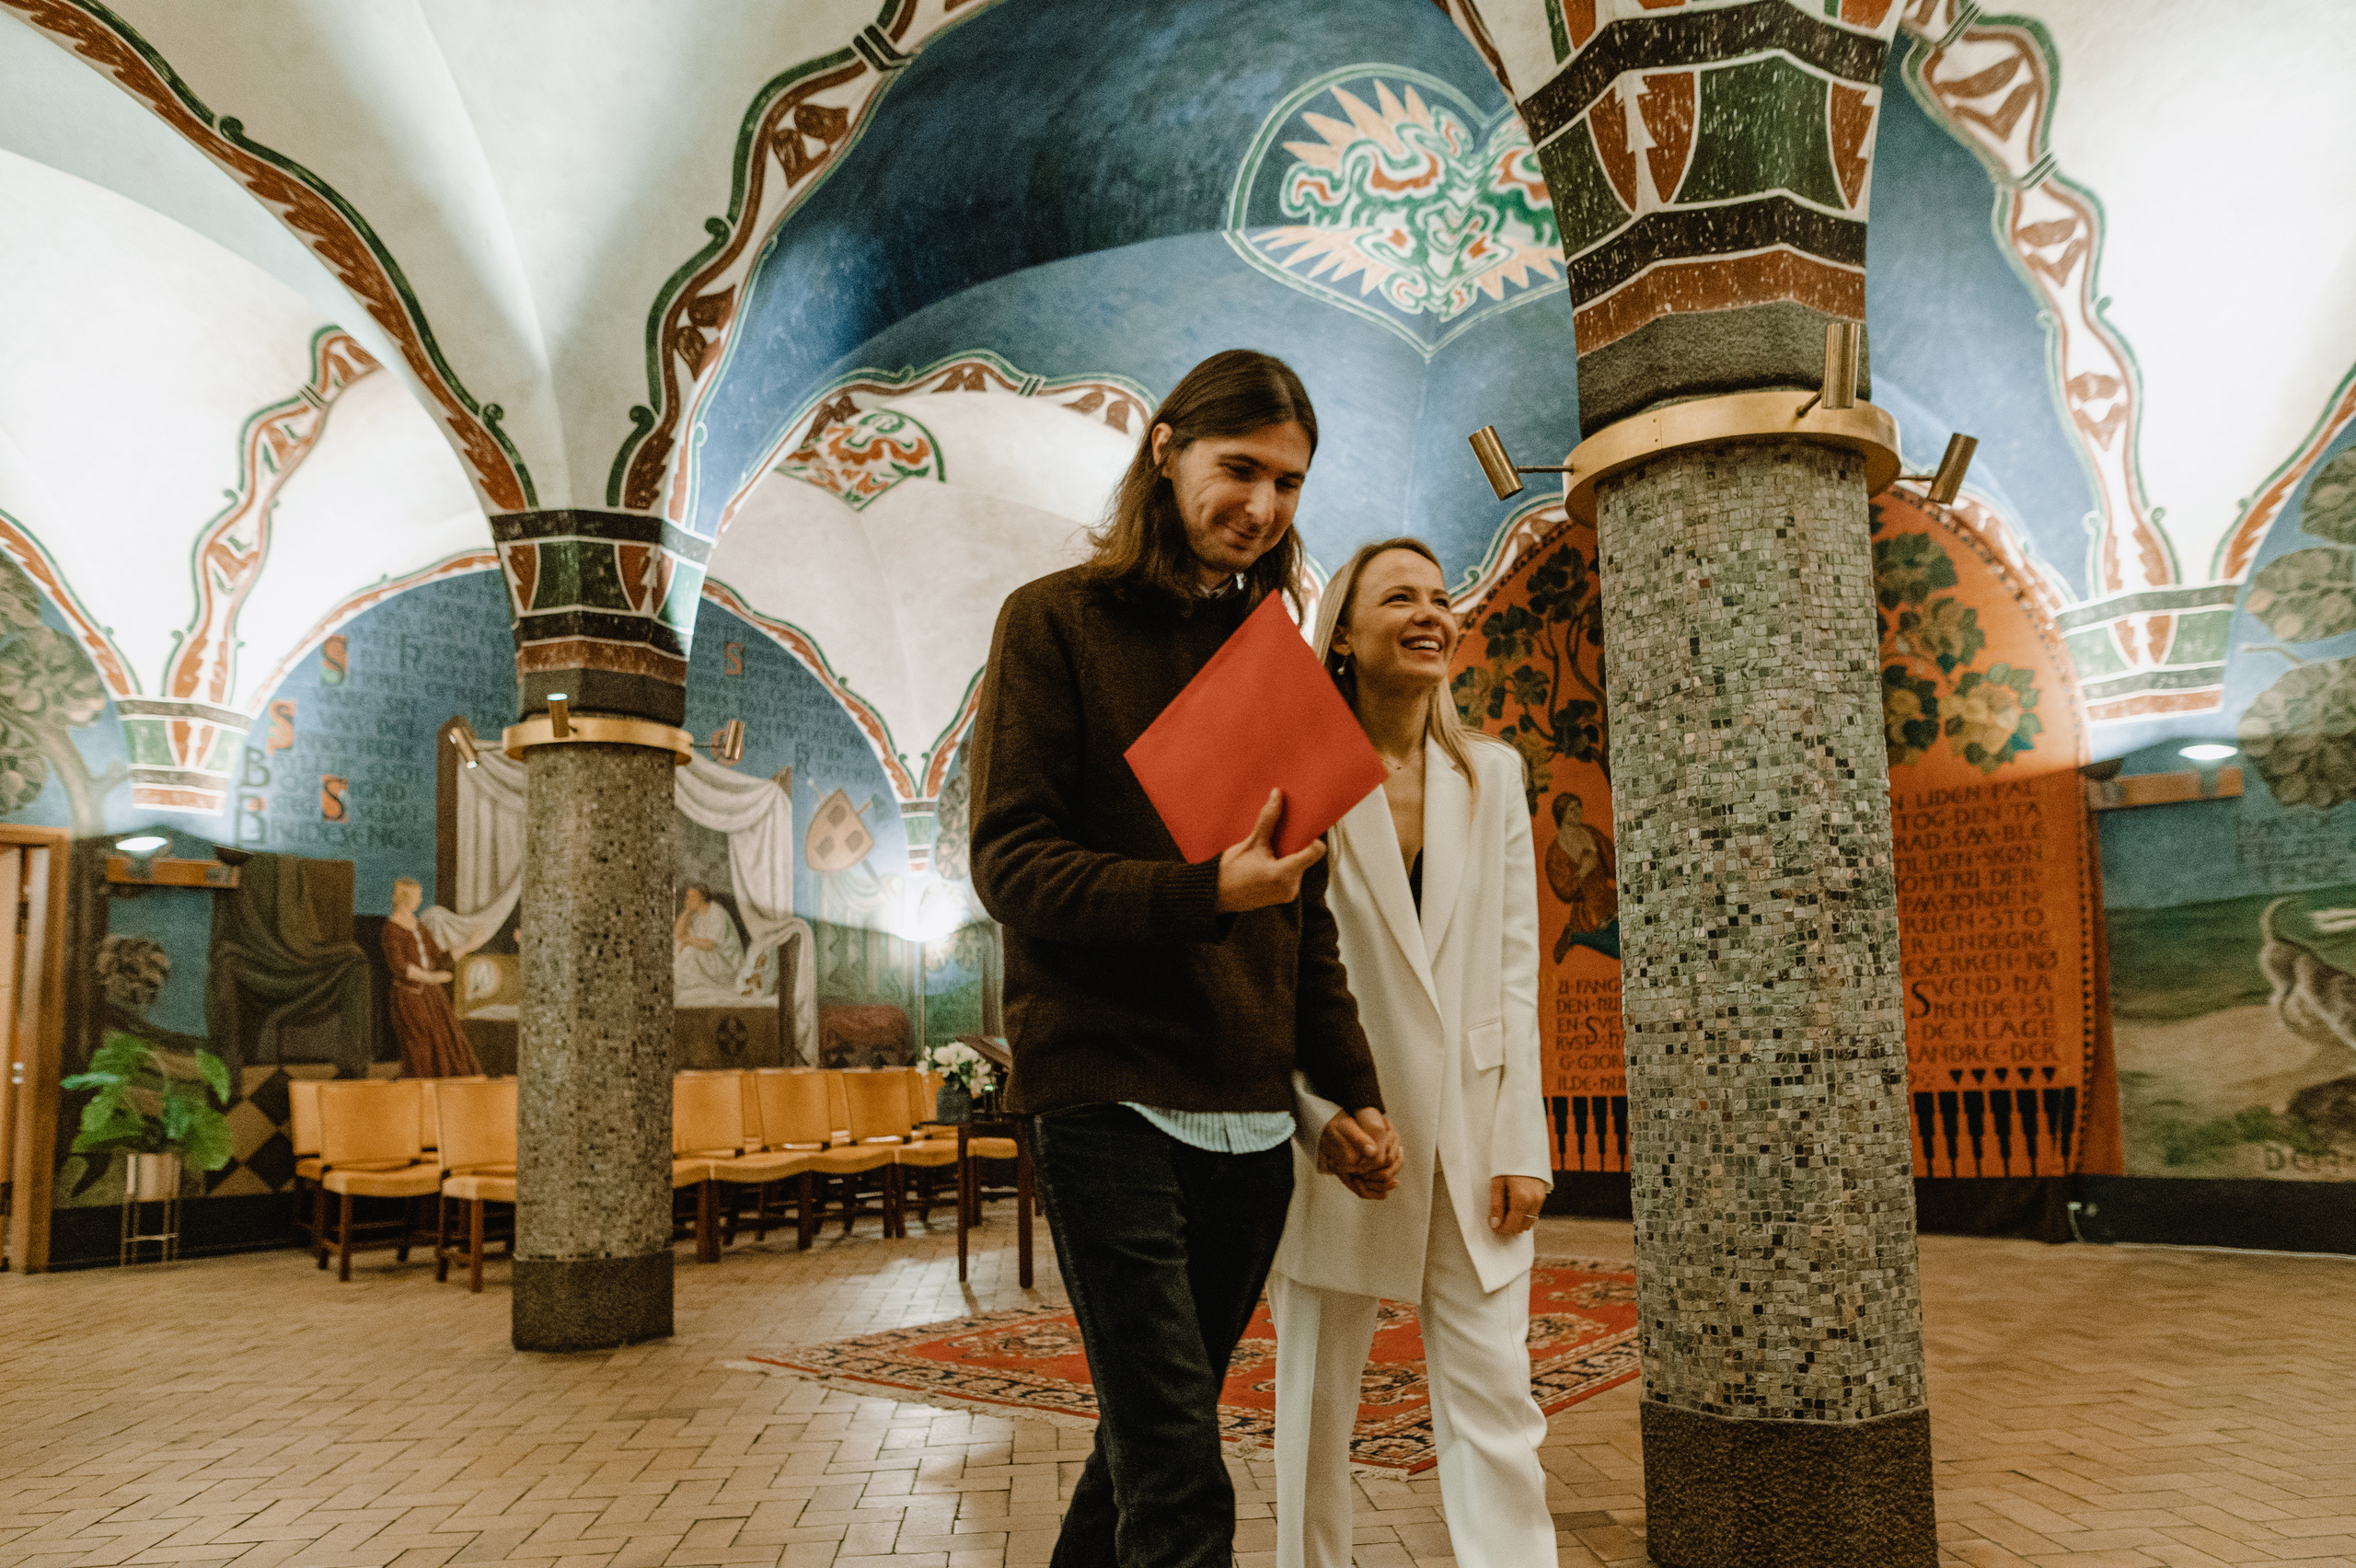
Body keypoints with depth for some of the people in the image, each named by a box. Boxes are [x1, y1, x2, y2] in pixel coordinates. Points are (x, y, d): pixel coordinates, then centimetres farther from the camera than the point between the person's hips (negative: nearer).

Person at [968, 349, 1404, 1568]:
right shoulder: (1057, 622, 1)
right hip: (1108, 1093, -5)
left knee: (1151, 1440, 14)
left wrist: (1350, 1088, 11)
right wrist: (1202, 894, -21)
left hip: (1249, 1113, 6)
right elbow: (1010, 862, -8)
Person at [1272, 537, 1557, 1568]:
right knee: (1318, 1398, 9)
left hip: (1471, 1129, 3)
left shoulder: (1492, 774, 7)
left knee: (1494, 1400, 4)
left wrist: (1522, 1142, 0)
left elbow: (1515, 968, 5)